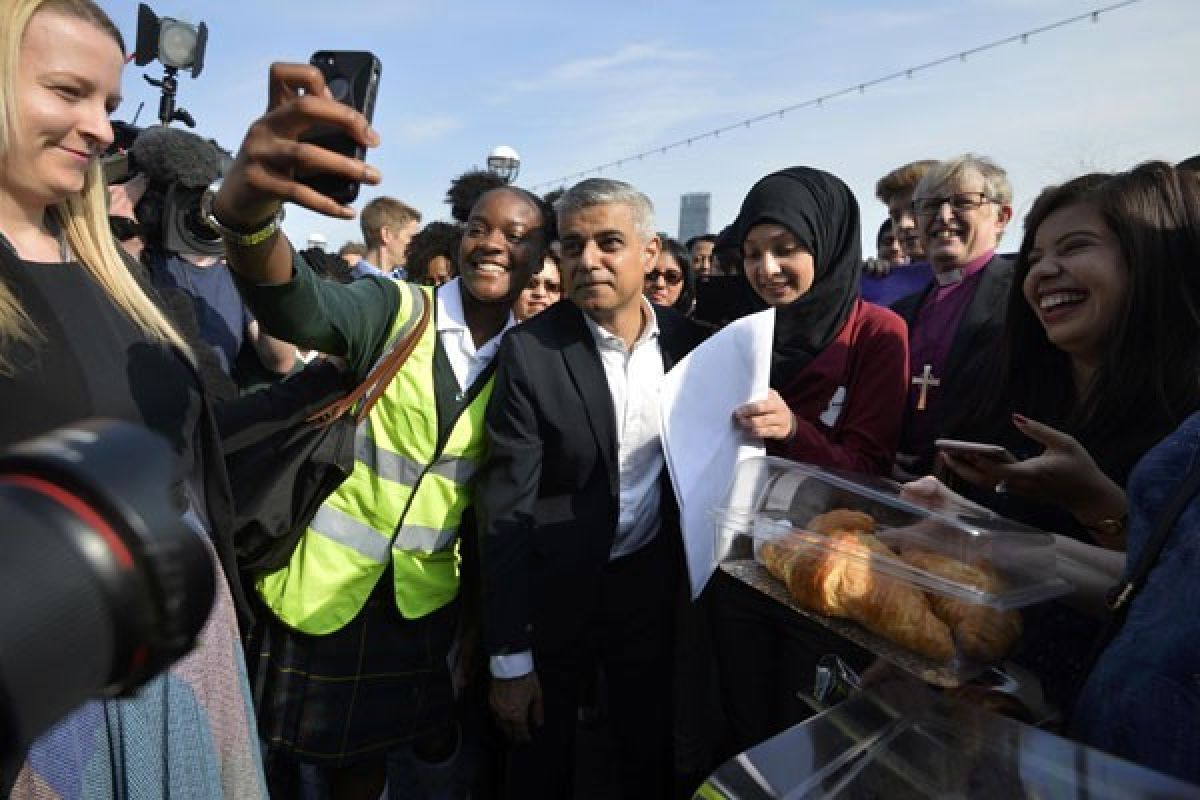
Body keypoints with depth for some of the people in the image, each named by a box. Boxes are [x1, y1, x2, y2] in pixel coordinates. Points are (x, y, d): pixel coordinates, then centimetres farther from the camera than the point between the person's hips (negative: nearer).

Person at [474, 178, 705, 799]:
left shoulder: (685, 339, -6)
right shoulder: (529, 351, -17)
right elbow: (506, 510, -17)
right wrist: (510, 661, -15)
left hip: (652, 579, 3)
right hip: (556, 589, -3)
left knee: (650, 750, 22)